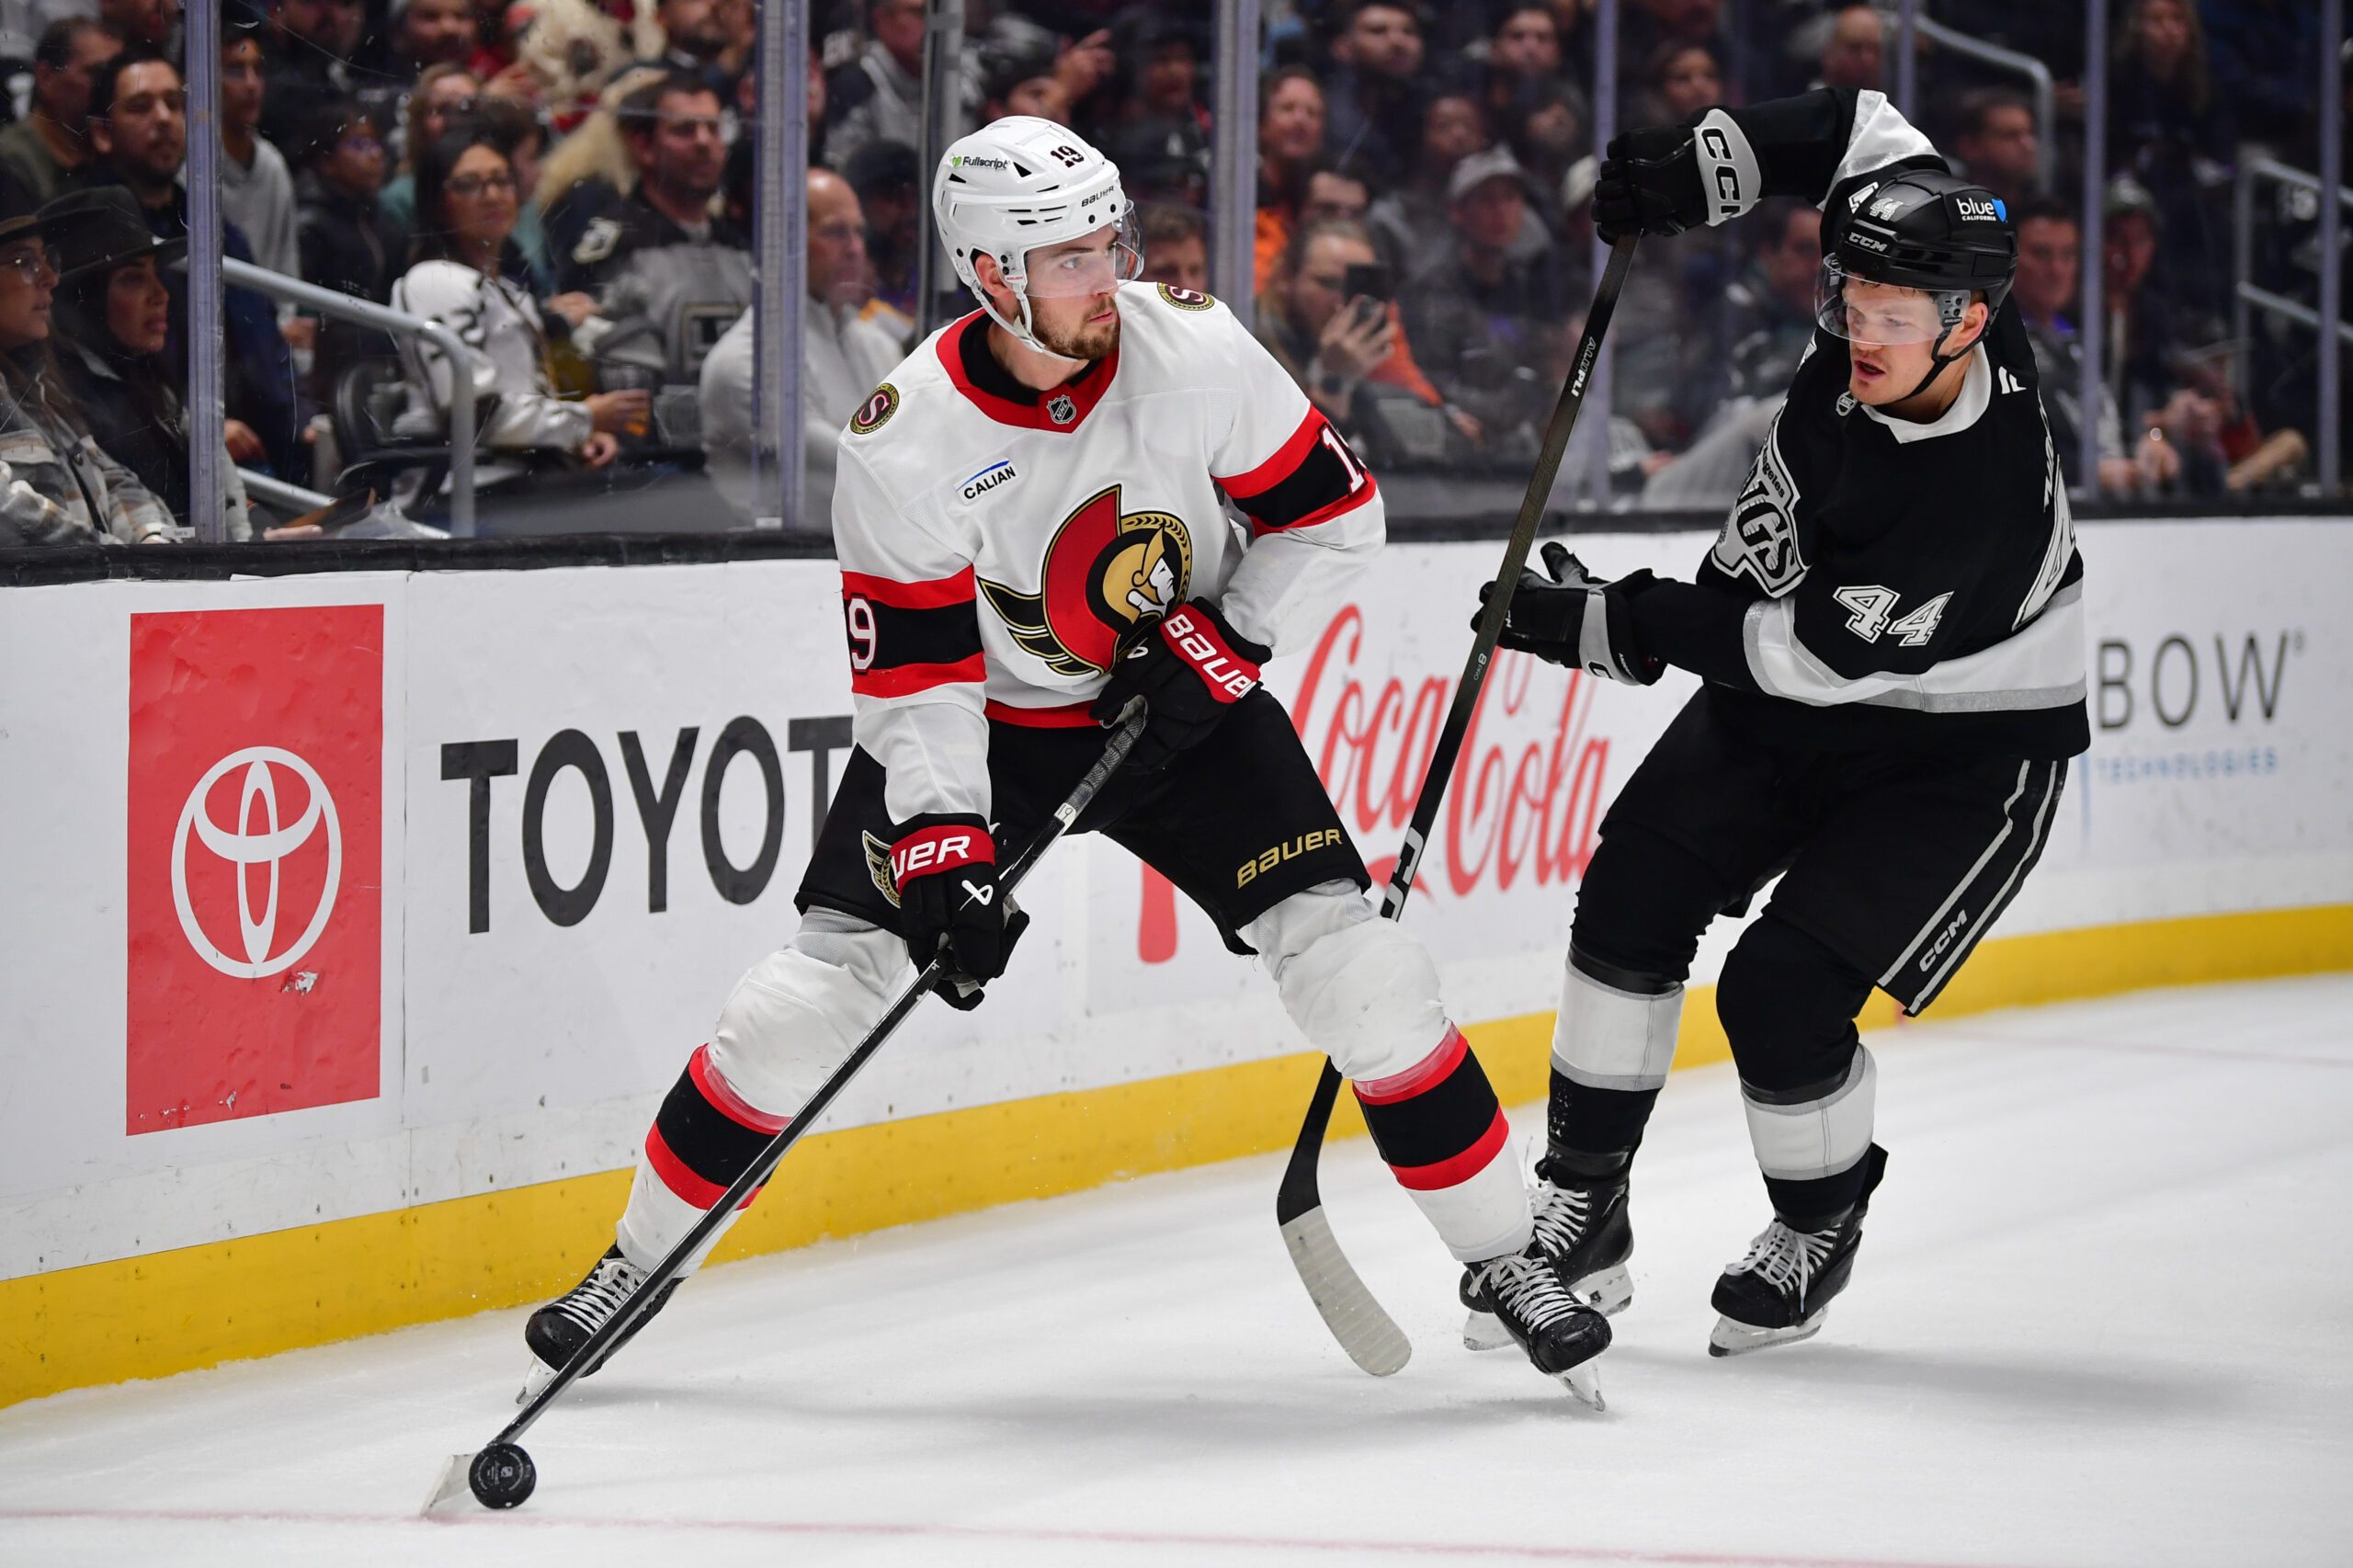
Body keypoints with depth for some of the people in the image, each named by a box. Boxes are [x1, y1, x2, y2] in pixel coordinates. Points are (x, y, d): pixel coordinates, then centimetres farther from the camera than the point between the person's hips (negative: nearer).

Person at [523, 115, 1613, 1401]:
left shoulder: (1191, 352, -20)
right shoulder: (906, 438, -23)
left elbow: (1335, 511, -8)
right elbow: (912, 675, -20)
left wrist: (1223, 638, -19)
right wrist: (941, 853, -28)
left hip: (1183, 702, 1)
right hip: (986, 719, -1)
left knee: (1349, 958, -12)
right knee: (833, 966, -10)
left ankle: (1502, 1254, 3)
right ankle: (636, 1259, 7)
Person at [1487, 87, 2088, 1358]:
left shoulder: (1979, 503, -38)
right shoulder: (1897, 297, -18)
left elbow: (1809, 657, -30)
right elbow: (1856, 129, 0)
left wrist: (1615, 625, -25)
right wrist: (1700, 167, -13)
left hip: (1960, 753, -8)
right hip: (1786, 691, 8)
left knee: (1782, 995, -15)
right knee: (1634, 897, -5)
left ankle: (1820, 1229, 14)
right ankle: (1581, 1209, 4)